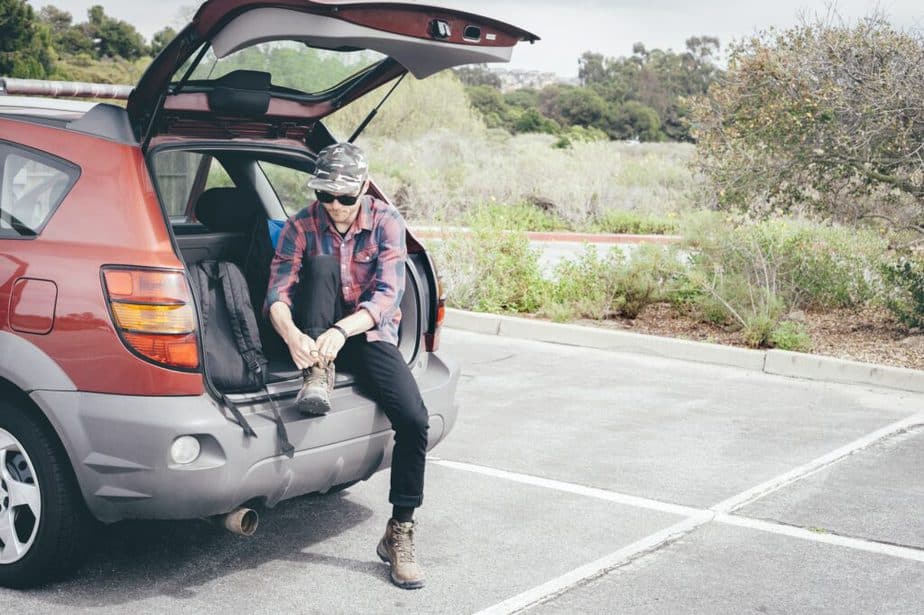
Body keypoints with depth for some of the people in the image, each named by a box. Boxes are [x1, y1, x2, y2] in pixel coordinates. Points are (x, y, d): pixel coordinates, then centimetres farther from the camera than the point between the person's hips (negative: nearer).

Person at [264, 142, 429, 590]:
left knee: (414, 418, -23)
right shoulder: (301, 227, -5)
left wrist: (342, 331, -37)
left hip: (370, 333, 0)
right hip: (315, 335, 0)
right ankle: (318, 376, -27)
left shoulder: (386, 222, -7)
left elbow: (388, 295, -18)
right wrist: (292, 335, -38)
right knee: (322, 264, -28)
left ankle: (399, 534, -9)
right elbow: (277, 293, -14)